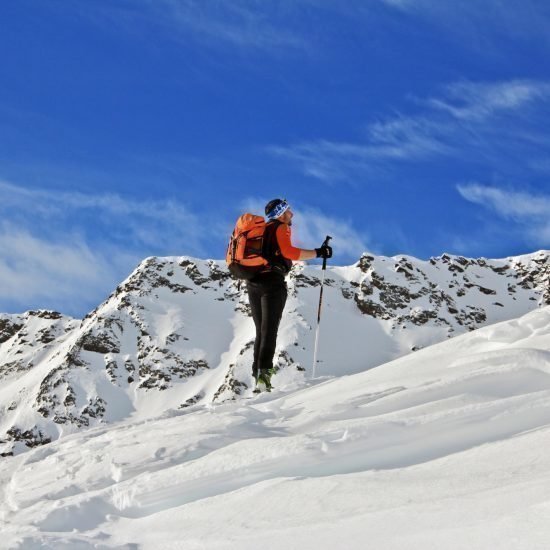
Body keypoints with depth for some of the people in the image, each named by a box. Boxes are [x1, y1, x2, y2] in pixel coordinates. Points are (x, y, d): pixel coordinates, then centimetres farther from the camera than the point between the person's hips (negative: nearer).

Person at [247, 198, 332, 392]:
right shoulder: (281, 228, 0)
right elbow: (289, 251, -17)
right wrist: (318, 253, -14)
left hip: (252, 283, 7)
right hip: (272, 282, -7)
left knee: (261, 331, 12)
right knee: (269, 331, -11)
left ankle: (257, 374, 4)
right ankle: (264, 373, -24)